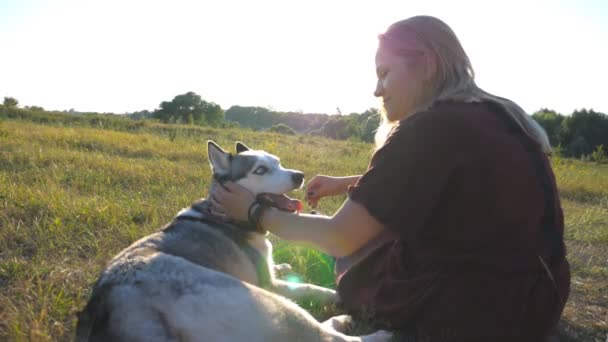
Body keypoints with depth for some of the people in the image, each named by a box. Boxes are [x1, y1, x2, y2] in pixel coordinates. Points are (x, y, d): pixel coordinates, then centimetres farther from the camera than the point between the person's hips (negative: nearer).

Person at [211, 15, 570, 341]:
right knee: (378, 225, 22)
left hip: (473, 311, -7)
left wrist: (255, 211, -2)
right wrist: (347, 184, 17)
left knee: (352, 259, 14)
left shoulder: (428, 130, -20)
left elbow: (339, 237, -15)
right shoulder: (493, 117, 4)